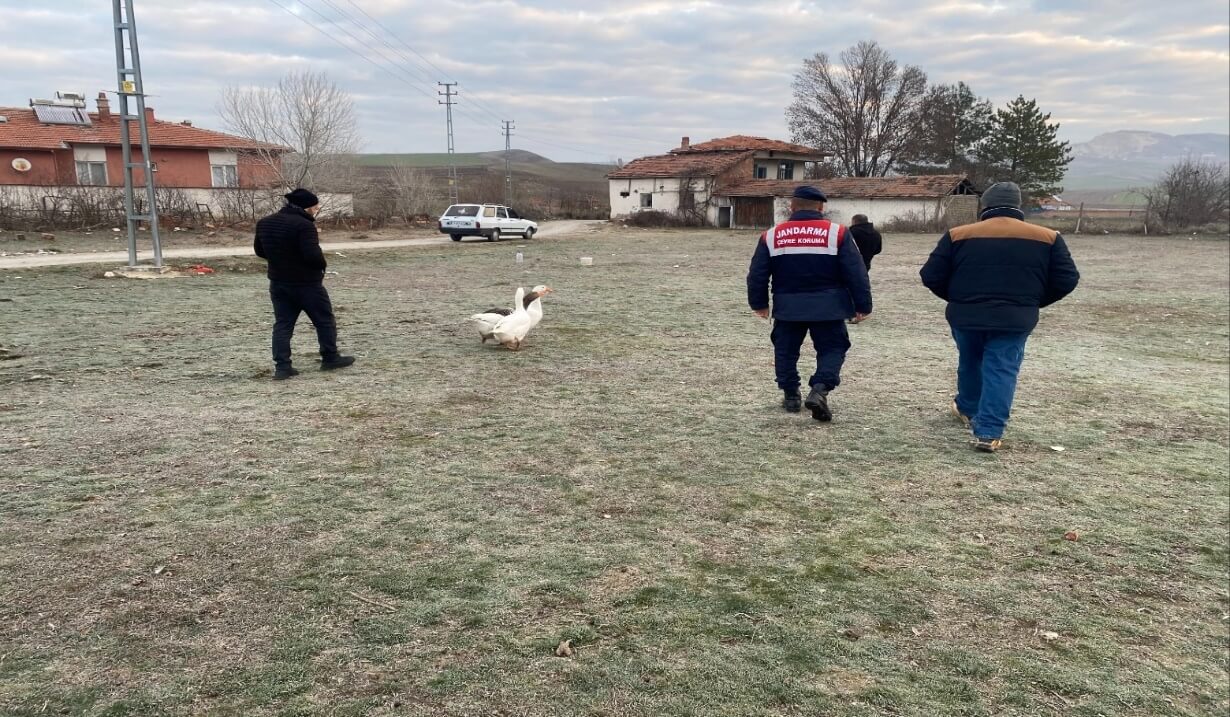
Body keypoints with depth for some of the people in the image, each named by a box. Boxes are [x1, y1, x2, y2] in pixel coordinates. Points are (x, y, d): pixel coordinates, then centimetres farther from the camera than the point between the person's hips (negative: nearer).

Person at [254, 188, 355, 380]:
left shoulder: (264, 223, 6)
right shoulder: (304, 225, -20)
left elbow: (259, 250, 14)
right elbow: (313, 255, -27)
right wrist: (322, 265, -6)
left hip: (278, 283, 6)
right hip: (307, 283, -6)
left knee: (282, 324, 8)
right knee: (324, 321, 11)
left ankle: (281, 366, 2)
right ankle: (330, 358, 21)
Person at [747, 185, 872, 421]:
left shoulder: (771, 236, 2)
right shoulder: (837, 233, -4)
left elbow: (757, 275, 6)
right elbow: (856, 273, -4)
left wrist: (759, 303, 19)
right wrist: (862, 305, 4)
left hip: (787, 307, 2)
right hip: (827, 307, -1)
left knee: (785, 350, 18)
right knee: (832, 349, 9)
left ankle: (791, 395, 22)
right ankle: (820, 390, -11)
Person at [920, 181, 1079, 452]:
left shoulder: (958, 235, -3)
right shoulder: (1048, 238, -1)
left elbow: (931, 276, -2)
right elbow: (1066, 280, 2)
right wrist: (1032, 302, 14)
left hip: (966, 316, 2)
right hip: (1014, 320, -1)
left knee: (970, 364, 23)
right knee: (1001, 372, 3)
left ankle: (967, 409, 43)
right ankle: (989, 433, -4)